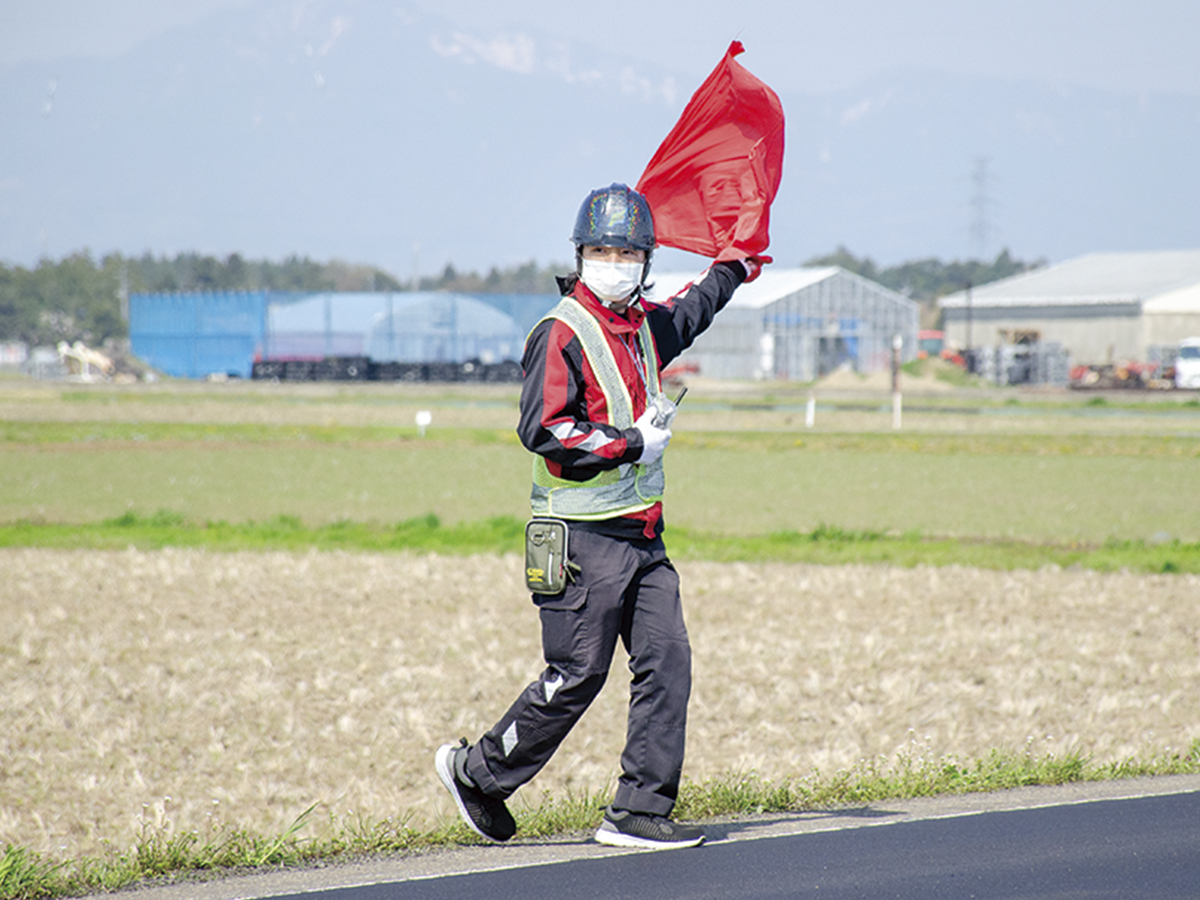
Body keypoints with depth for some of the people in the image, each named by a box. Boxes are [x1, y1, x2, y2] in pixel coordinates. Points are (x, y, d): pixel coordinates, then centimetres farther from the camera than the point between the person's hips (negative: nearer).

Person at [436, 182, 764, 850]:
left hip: (642, 535, 8)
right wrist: (631, 442, -19)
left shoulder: (646, 325, 13)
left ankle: (640, 813, 2)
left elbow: (695, 308, 39)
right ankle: (477, 772, 13)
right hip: (584, 537, -8)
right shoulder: (562, 333, -11)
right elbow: (542, 430, -21)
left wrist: (738, 267, 49)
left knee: (668, 663, -1)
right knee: (577, 676, -5)